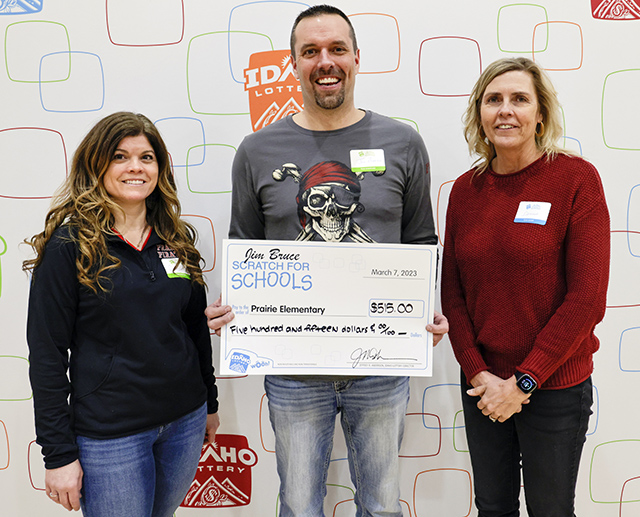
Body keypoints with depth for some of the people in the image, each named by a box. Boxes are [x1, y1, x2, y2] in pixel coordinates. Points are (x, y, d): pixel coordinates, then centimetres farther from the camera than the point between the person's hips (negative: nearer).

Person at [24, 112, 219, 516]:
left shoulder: (178, 239, 4)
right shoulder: (69, 245, -11)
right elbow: (47, 353, -10)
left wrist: (210, 403, 16)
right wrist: (59, 453, -11)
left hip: (184, 422, 5)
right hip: (110, 436, -5)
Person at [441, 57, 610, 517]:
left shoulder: (576, 178, -10)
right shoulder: (466, 189, 2)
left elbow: (587, 297, -14)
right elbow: (453, 292, 4)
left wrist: (524, 380, -14)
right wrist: (477, 372, -7)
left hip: (555, 387, -3)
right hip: (483, 385, 4)